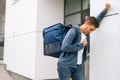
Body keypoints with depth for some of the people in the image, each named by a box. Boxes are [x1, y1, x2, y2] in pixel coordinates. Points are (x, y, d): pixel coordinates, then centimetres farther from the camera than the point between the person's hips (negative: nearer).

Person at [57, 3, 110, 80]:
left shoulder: (86, 33, 8)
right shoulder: (73, 31, -14)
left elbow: (96, 20, 26)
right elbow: (64, 47, -25)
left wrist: (105, 10, 23)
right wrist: (82, 45, -15)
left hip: (78, 67, 7)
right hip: (65, 65, -7)